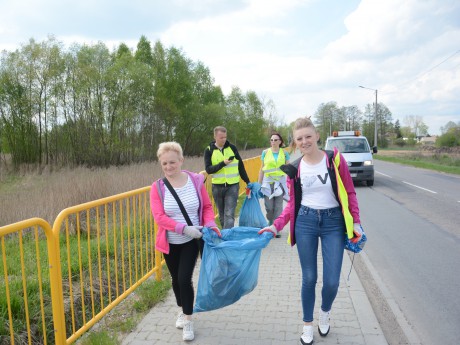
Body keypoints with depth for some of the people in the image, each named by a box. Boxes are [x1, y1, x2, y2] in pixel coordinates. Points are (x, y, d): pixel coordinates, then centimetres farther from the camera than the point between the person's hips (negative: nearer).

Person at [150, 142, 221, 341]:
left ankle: (188, 320, 18)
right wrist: (184, 228, -30)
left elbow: (207, 207, -3)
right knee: (176, 279, 17)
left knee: (185, 279, -7)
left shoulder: (196, 180, -11)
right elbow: (159, 217, -20)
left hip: (191, 241, -1)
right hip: (170, 243, 2)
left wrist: (209, 224, -22)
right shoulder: (157, 187, -13)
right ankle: (183, 311, 44)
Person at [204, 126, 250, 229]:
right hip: (217, 187, 1)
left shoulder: (232, 148, 2)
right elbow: (208, 169, -10)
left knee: (229, 215, -9)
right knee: (222, 216, 13)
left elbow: (241, 166, 9)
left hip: (232, 186, -1)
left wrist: (247, 182, 10)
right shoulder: (209, 150, -1)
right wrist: (223, 163, -22)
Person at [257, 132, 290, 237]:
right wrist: (259, 184, 6)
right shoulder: (265, 152, 3)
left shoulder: (285, 153, 2)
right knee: (269, 207, 3)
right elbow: (262, 169, 7)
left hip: (280, 182, 0)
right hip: (267, 182, 1)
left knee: (278, 207, 1)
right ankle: (270, 227, 24)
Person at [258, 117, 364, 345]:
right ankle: (307, 324, 32)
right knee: (309, 278, 8)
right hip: (305, 222, 1)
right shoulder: (294, 168, 0)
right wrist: (276, 225, -6)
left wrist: (356, 222, -5)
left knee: (331, 281, 2)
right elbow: (292, 203, 5)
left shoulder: (335, 159, -5)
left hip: (334, 223, -1)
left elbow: (349, 193, 1)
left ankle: (325, 312, 37)